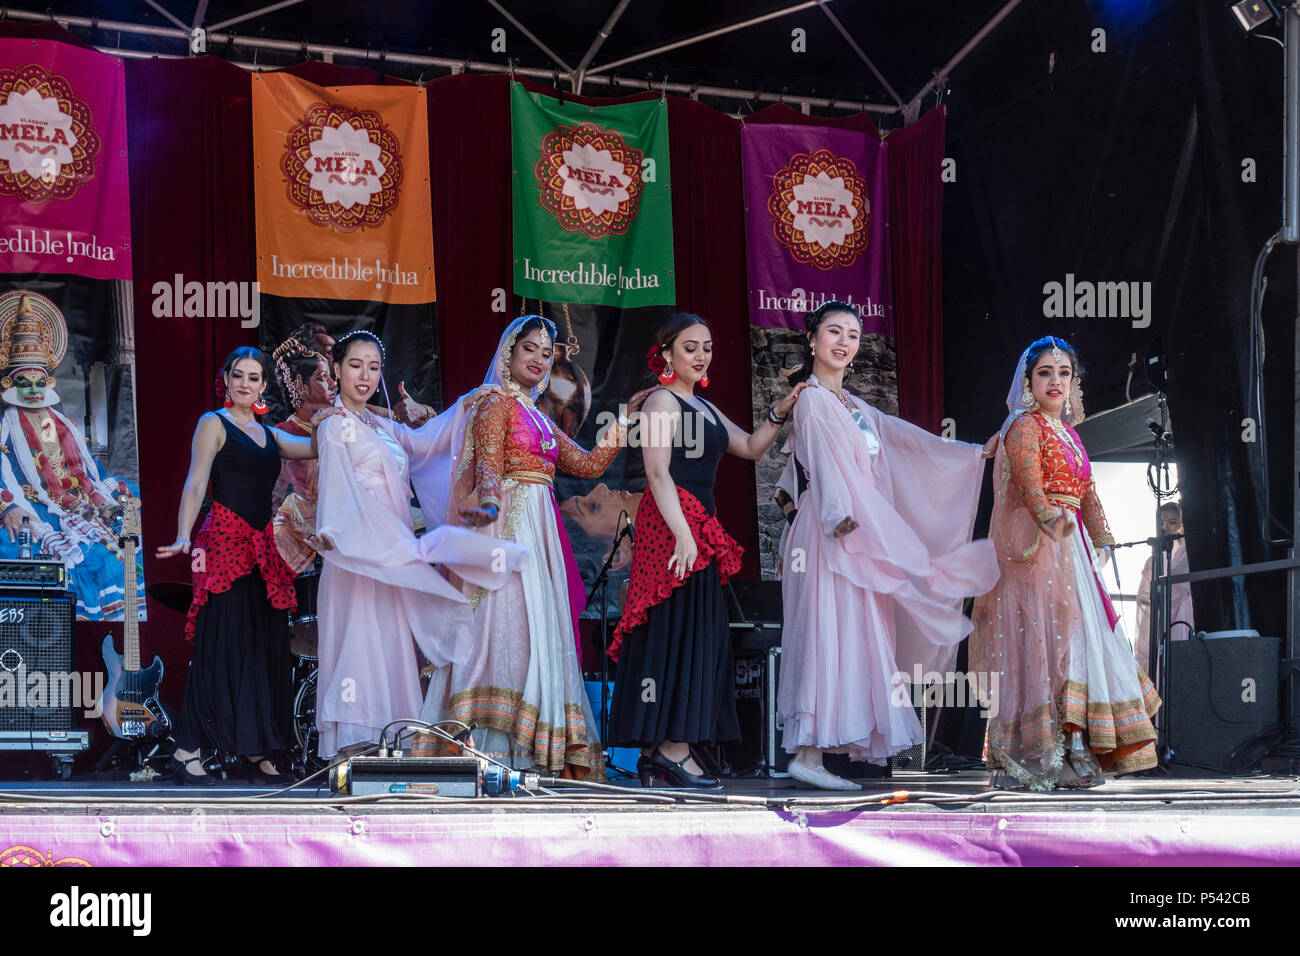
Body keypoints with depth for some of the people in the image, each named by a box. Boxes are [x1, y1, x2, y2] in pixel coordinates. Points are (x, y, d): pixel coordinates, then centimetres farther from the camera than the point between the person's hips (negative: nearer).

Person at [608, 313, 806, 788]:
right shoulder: (663, 401, -6)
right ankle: (673, 748, -12)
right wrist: (683, 533, -24)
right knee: (678, 627, -12)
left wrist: (779, 412, 11)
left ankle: (656, 753, 8)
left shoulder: (704, 407, 22)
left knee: (694, 632, 7)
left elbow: (750, 448, 26)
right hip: (673, 524, -9)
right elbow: (658, 473, -16)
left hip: (697, 527, 9)